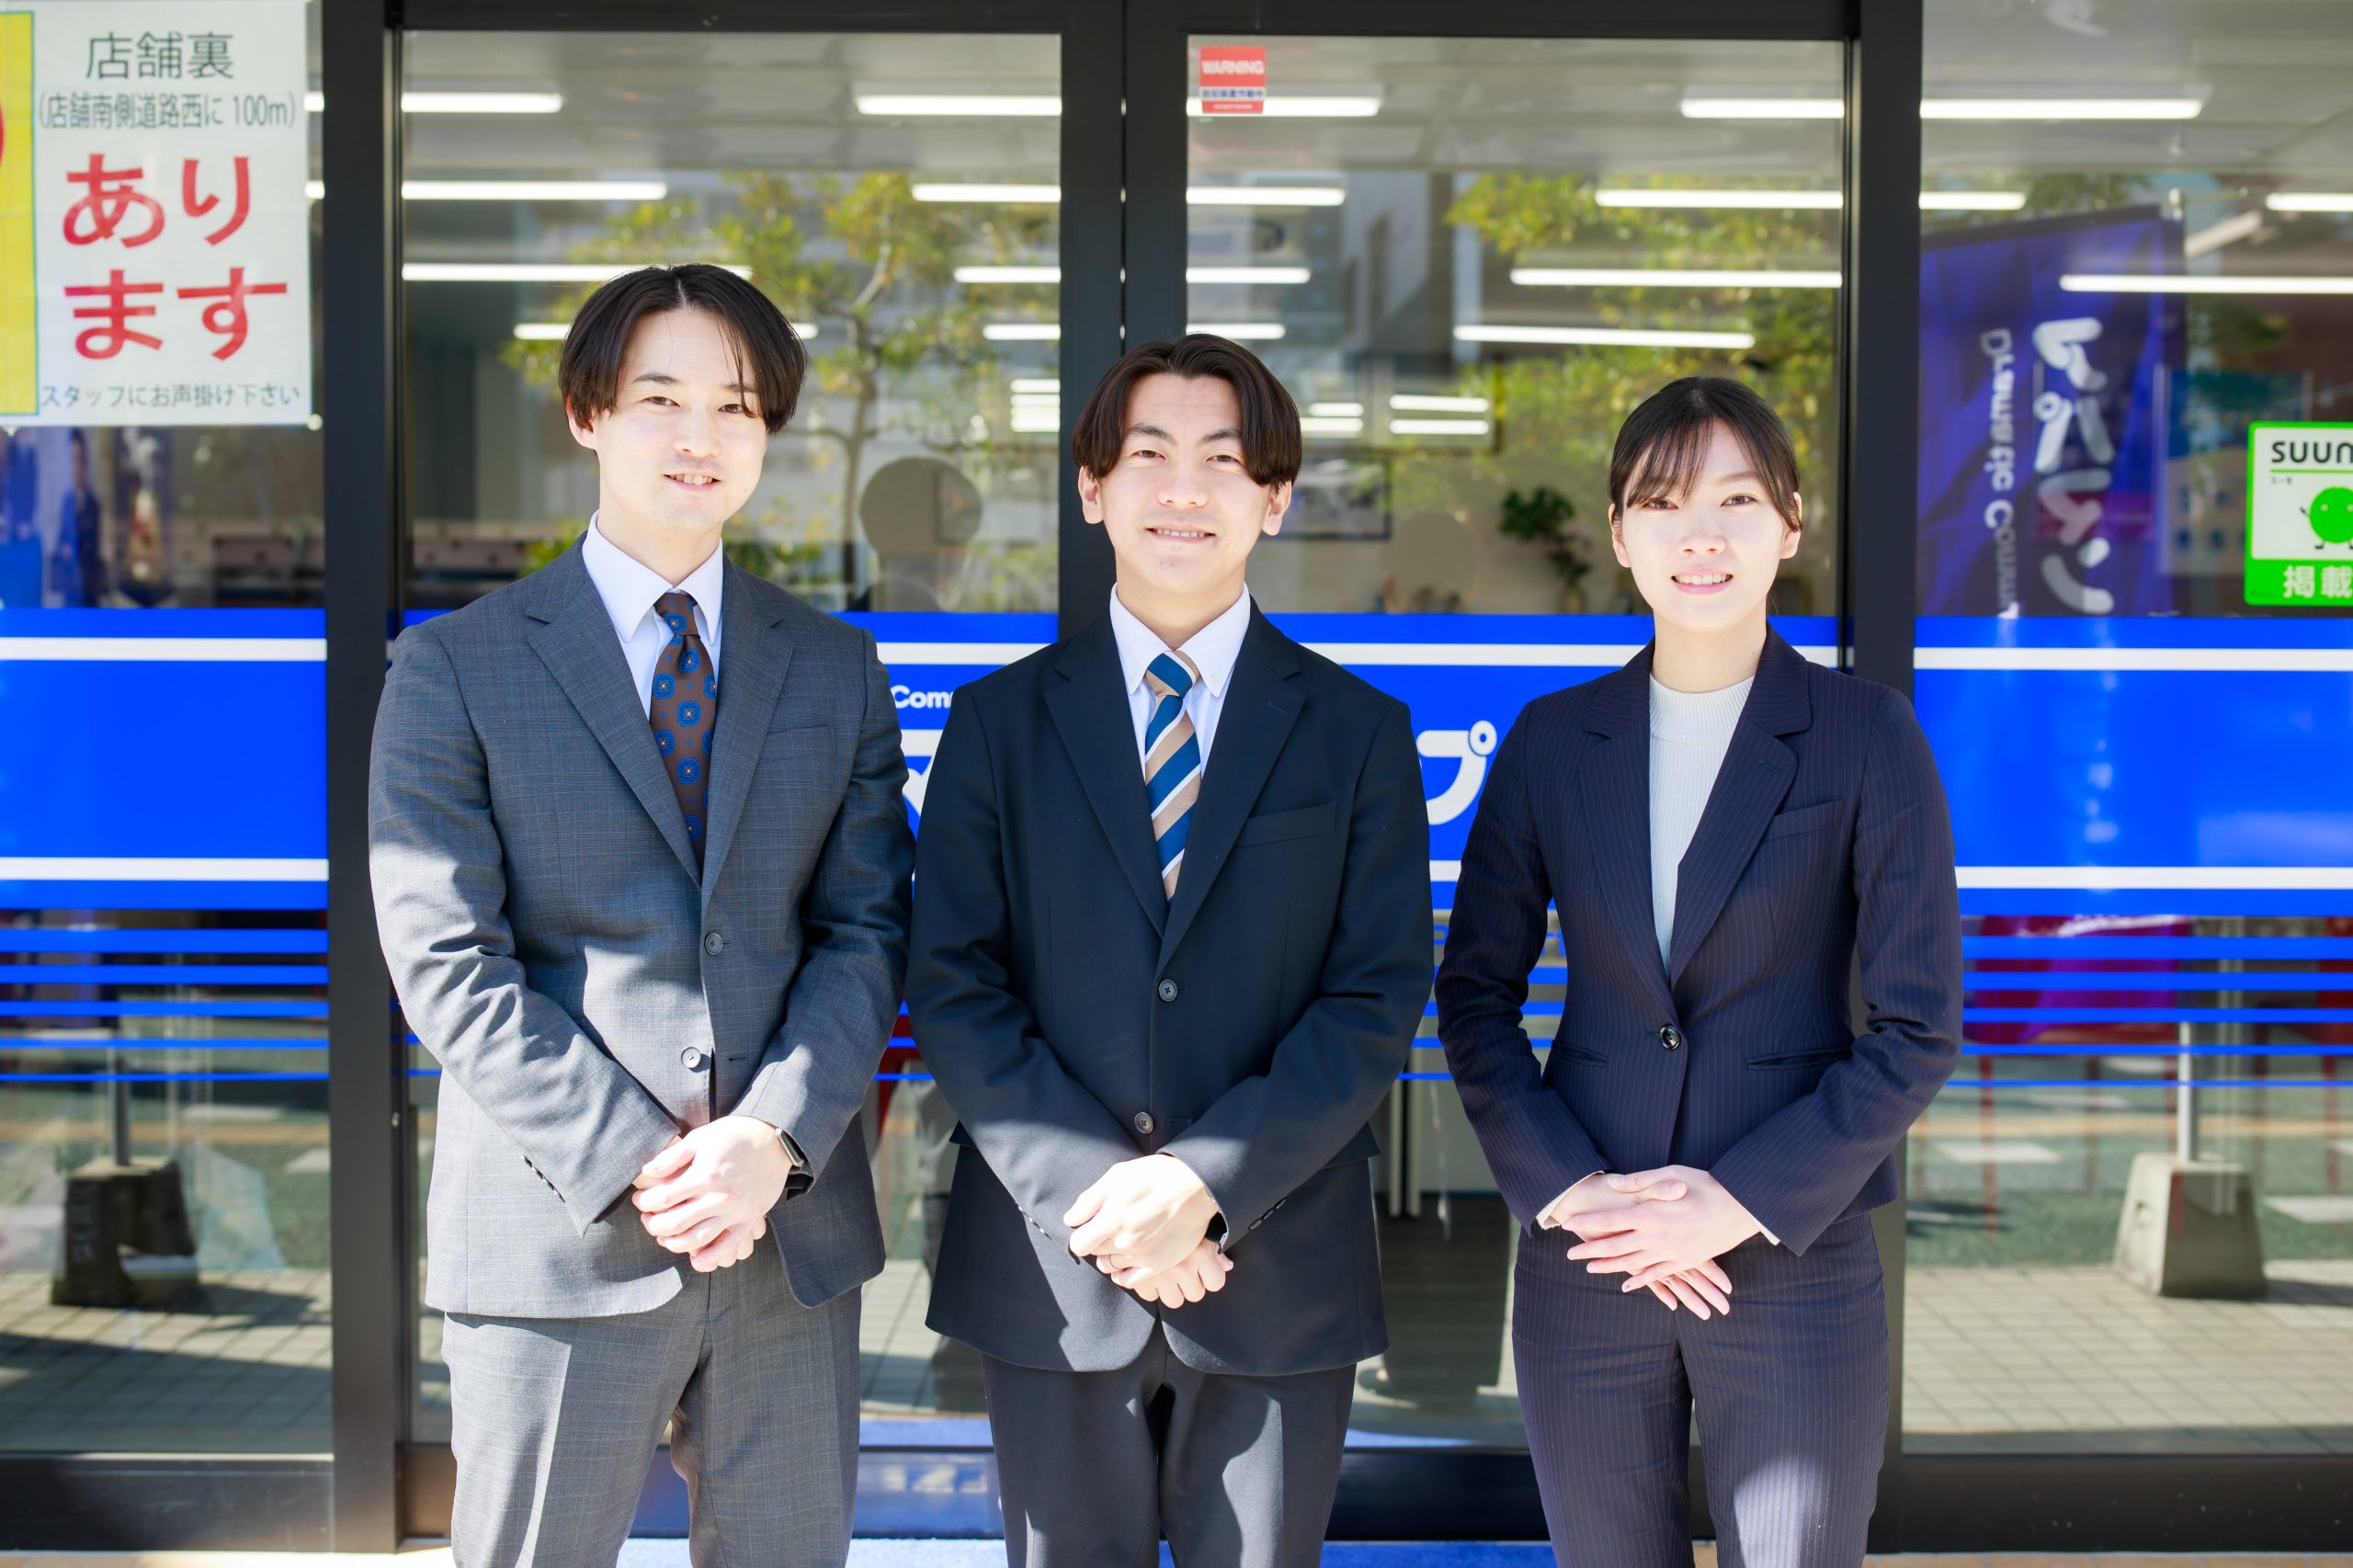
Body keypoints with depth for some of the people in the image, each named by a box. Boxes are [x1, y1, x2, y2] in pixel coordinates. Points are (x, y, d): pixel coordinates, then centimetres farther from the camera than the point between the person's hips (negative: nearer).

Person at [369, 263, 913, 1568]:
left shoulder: (838, 671, 10)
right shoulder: (455, 666, 0)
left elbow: (867, 931, 4)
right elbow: (447, 961, -7)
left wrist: (777, 1138, -12)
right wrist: (630, 1166, -15)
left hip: (793, 1231, 3)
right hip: (560, 1245, -3)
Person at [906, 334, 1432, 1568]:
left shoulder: (1359, 731, 4)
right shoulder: (1000, 720, 5)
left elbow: (1379, 998, -3)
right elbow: (951, 985, -1)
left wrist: (1206, 1179, -15)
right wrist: (1092, 1191, -13)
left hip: (1276, 1277, 0)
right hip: (1049, 1273, 0)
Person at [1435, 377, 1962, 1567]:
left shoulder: (1867, 739, -2)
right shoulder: (1553, 741, 5)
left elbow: (1919, 1027, -4)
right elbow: (1475, 991, 6)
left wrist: (1741, 1200, -12)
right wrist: (1564, 1187, -7)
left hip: (1793, 1256, -2)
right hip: (1583, 1252, 2)